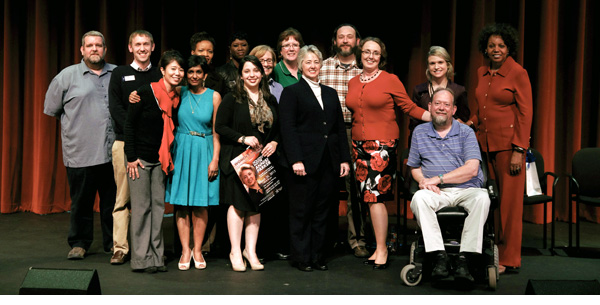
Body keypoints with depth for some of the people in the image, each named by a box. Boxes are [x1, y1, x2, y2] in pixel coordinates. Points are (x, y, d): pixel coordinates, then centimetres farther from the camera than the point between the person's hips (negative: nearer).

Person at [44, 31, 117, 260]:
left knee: (113, 200, 9)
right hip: (81, 153, -2)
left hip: (113, 152, 2)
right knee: (81, 202, 5)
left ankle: (112, 242, 22)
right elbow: (51, 109, 12)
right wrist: (75, 123, 14)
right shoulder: (67, 76, 4)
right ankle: (79, 243, 19)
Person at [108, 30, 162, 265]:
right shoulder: (120, 74, 9)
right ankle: (120, 248, 4)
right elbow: (115, 108, 0)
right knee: (124, 197, -1)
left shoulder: (159, 75, 13)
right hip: (125, 142, -1)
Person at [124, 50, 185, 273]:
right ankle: (141, 259, 6)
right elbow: (129, 124, -9)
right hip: (140, 158, -5)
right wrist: (131, 157, -12)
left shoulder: (177, 98, 6)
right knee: (141, 206, -2)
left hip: (160, 159, 5)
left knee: (158, 206, 6)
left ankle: (156, 257, 14)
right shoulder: (145, 93, -10)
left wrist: (168, 158, 7)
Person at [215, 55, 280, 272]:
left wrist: (274, 143, -3)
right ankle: (235, 252, 6)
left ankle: (250, 250, 16)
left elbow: (278, 128, 16)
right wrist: (243, 138, -16)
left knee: (256, 204, 7)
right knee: (238, 203, -4)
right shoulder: (232, 99, -2)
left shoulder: (270, 100, 12)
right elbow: (220, 126, -7)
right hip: (237, 159, -4)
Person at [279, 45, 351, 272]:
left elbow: (340, 127, 15)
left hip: (329, 162, 5)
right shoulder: (291, 92, 1)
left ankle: (317, 255, 18)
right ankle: (301, 257, 12)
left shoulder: (330, 93, 17)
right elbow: (288, 128, -7)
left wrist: (345, 158, 7)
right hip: (304, 162, -5)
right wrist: (295, 160, -16)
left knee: (322, 210, 8)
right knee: (301, 210, 2)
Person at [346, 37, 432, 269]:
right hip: (359, 144, 5)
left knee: (374, 194, -11)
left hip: (383, 143, -5)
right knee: (368, 196, 4)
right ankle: (379, 247, 14)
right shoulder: (353, 83, 14)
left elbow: (410, 108, 0)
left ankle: (381, 249, 1)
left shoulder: (390, 80, -1)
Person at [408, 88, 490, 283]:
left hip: (466, 190, -1)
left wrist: (438, 178, -13)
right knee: (419, 198, -32)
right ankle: (439, 255, -32)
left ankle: (464, 258, -32)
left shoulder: (466, 132, 5)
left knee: (482, 198, -34)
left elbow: (472, 169, -8)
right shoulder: (420, 132, 14)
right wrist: (423, 181, -5)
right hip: (437, 193, 1)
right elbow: (414, 167, 18)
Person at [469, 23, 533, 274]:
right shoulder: (481, 73, 13)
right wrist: (471, 123, 7)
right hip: (485, 143, 6)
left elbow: (526, 114, -9)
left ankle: (508, 259, 7)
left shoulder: (518, 73, -5)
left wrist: (519, 150, -14)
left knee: (509, 200, -1)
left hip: (508, 144, -6)